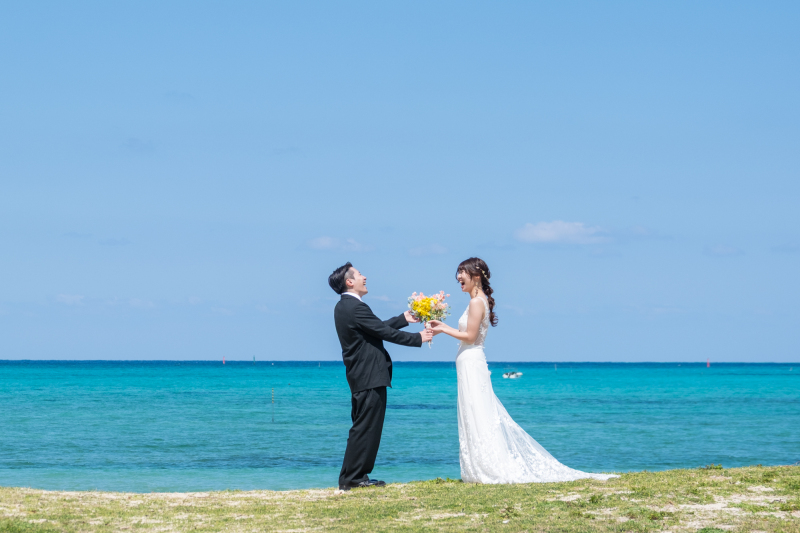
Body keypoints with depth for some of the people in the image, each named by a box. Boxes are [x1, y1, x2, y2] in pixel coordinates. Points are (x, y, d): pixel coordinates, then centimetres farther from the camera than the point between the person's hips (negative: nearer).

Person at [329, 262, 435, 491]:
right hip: (370, 377, -11)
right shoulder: (355, 308, -18)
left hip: (360, 375, 11)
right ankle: (351, 478, -5)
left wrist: (404, 319, 24)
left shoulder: (344, 307, 14)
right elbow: (385, 332, -16)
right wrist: (418, 338, -6)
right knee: (366, 427, -7)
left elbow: (378, 327, 19)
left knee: (363, 427, 14)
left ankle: (354, 477, 16)